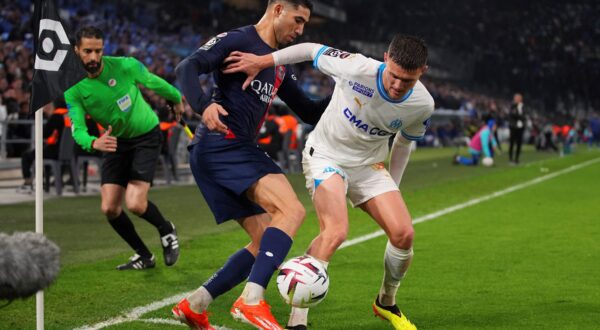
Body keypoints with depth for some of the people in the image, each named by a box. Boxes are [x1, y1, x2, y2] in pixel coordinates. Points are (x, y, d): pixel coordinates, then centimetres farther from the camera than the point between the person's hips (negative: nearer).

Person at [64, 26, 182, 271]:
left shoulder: (125, 66, -21)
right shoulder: (73, 90, -15)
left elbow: (154, 82, -1)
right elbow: (77, 129, -23)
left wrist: (177, 99, 17)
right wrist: (93, 143, -46)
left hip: (146, 136, -4)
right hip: (116, 142, 4)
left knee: (135, 204, -19)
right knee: (109, 208, -4)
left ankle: (166, 230, 14)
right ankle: (143, 256, 19)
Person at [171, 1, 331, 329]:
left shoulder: (279, 65, 23)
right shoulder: (238, 40, -3)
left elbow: (309, 112, 27)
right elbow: (186, 68, -16)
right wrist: (203, 104, -35)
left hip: (239, 152, 10)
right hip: (221, 144, -10)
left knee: (266, 244, 9)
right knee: (291, 210, -24)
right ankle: (252, 300, -31)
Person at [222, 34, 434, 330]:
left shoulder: (422, 105, -15)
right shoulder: (357, 68, -28)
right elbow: (312, 50, -12)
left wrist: (393, 186, 13)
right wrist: (262, 61, -16)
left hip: (369, 165, 5)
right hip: (326, 156, -4)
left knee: (403, 234, -8)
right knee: (335, 231, -27)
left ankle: (386, 303, 21)